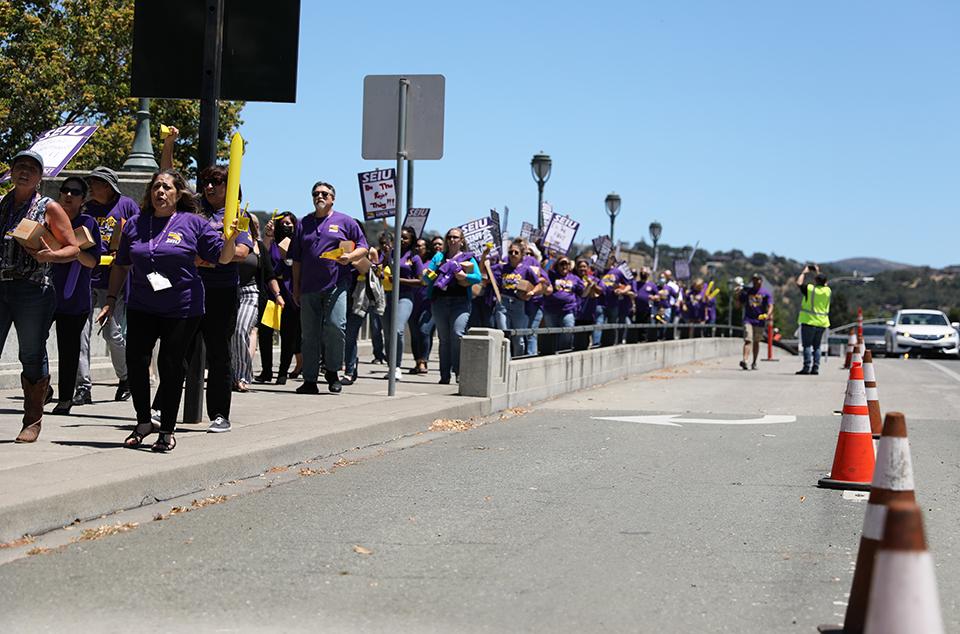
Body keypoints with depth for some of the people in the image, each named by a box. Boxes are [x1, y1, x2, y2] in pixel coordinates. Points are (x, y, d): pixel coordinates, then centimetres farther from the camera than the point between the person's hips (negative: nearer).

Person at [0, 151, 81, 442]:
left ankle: (33, 421, 12)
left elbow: (73, 248, 1)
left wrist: (50, 255, -17)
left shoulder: (49, 208, 2)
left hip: (33, 290, -3)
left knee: (33, 356, 2)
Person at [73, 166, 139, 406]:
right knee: (81, 331, -8)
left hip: (112, 279, -3)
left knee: (113, 333, -2)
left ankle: (125, 379, 22)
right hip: (85, 277, 3)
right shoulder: (86, 208, 15)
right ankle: (83, 386, -6)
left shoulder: (126, 204, 5)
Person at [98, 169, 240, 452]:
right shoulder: (135, 224, 9)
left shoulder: (194, 223, -1)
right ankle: (143, 422, 15)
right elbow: (121, 265, 16)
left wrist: (231, 238, -21)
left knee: (171, 367, 0)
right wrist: (110, 300, 11)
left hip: (182, 309, -3)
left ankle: (167, 431, 12)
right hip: (141, 308, 3)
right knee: (136, 361, -4)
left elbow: (223, 257, -1)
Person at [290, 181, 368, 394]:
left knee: (335, 325, -17)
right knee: (310, 333, 3)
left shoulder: (345, 221, 8)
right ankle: (310, 380, 8)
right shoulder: (304, 224, 16)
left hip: (336, 284, -3)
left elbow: (362, 247, 9)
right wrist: (296, 287, 13)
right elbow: (296, 259, 17)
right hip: (309, 287, 3)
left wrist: (350, 257, -13)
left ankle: (332, 371, 3)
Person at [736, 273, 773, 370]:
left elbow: (770, 306, -6)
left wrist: (768, 315, -26)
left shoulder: (766, 293, 3)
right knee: (748, 340, -15)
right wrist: (738, 295, -5)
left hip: (760, 321, 0)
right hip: (748, 319, 0)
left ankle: (754, 363, 23)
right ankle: (744, 360, -29)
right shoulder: (746, 291, 9)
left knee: (756, 342, 11)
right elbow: (739, 304, 14)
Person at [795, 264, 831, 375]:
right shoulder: (828, 291, 3)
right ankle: (815, 368, 7)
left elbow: (799, 283, 4)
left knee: (807, 345, -4)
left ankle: (807, 367, -10)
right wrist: (817, 272, 32)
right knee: (817, 346, 11)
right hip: (822, 323, 5)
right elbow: (824, 284, 27)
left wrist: (804, 272, 16)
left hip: (809, 321, -5)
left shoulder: (810, 289, -11)